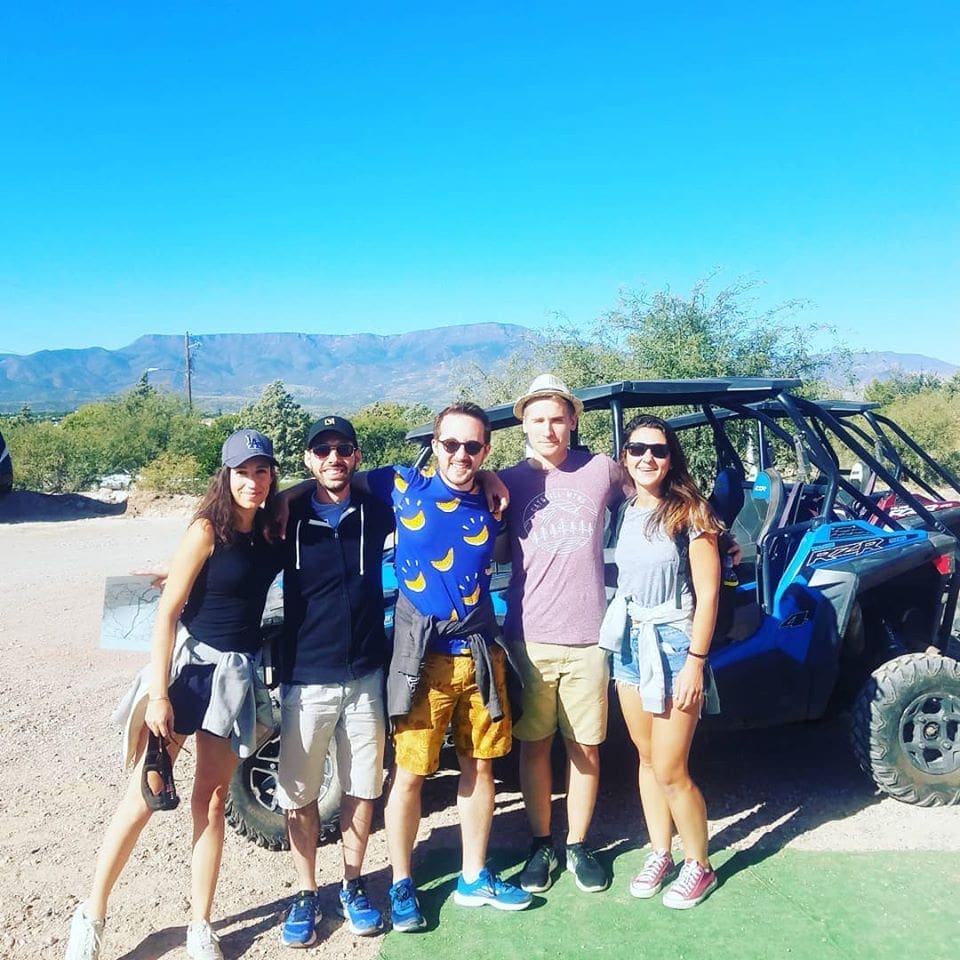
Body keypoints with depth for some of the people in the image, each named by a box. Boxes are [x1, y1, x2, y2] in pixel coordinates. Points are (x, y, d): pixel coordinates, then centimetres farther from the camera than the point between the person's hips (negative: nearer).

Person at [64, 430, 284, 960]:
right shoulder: (207, 530, -12)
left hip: (237, 672, 4)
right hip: (189, 662, -4)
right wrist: (158, 695, -17)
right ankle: (91, 916, 19)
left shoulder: (269, 532, 2)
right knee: (146, 791, 2)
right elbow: (167, 611, -14)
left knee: (212, 799, 9)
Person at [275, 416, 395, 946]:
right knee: (299, 795, 8)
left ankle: (353, 887, 32)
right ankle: (306, 895, 27)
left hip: (365, 679, 1)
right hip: (305, 682, -1)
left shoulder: (376, 512, -1)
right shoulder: (289, 518, -1)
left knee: (362, 788, 13)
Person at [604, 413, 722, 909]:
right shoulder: (622, 511, 4)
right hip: (629, 644, 5)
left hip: (674, 645, -5)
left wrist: (696, 662, -15)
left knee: (669, 771, 0)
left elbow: (707, 592, -11)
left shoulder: (690, 512, -10)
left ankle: (699, 865, 21)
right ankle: (660, 854, 31)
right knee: (647, 759, 15)